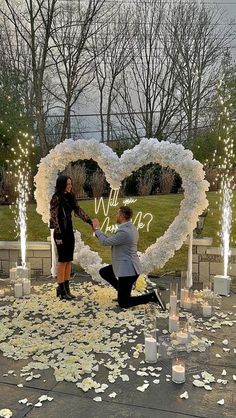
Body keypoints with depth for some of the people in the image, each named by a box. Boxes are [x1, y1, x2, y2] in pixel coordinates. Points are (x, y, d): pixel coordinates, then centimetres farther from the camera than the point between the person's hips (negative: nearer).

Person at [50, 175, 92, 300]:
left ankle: (66, 288, 17)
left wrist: (90, 221, -1)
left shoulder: (70, 197, 11)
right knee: (63, 260, -2)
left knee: (69, 261, 9)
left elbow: (78, 210, 10)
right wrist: (58, 235, -17)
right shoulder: (56, 198, -11)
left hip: (69, 232, 7)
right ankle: (61, 289, 7)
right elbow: (54, 217, -14)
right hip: (61, 233, -7)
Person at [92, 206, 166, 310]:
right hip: (127, 266, 10)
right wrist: (97, 231, 12)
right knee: (103, 272, 23)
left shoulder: (124, 232, -25)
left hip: (127, 270, -10)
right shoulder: (130, 228, 6)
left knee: (123, 303, 1)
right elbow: (111, 240, 13)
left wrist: (97, 228, -1)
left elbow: (105, 242, -15)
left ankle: (152, 296, -7)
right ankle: (123, 291, 23)